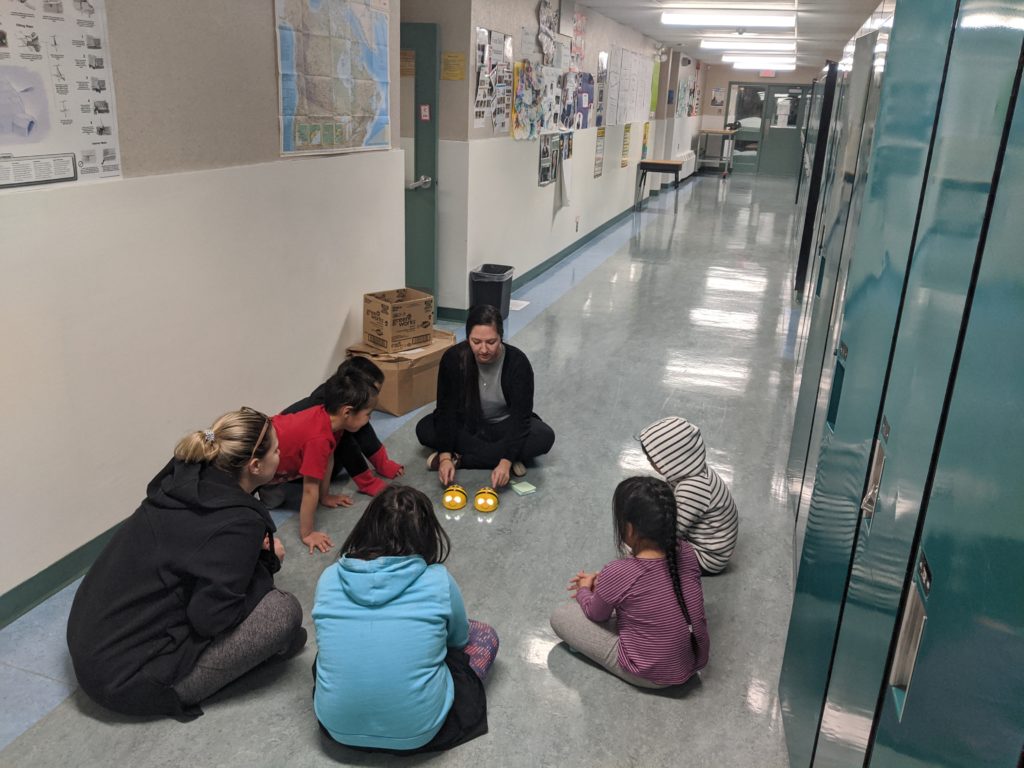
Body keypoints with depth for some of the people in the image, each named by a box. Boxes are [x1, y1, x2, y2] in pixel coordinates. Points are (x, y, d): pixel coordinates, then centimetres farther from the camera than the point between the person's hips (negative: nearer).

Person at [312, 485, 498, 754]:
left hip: (337, 725, 3)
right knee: (484, 636, 16)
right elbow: (458, 640, 5)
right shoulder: (438, 580, -16)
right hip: (415, 731, -3)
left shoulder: (329, 578, -9)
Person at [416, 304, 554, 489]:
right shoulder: (453, 358, -22)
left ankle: (459, 458, -27)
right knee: (425, 429, -25)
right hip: (467, 425, 1)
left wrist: (505, 462, -42)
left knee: (544, 436, -30)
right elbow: (446, 409, -21)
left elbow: (520, 416, -28)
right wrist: (444, 456, -35)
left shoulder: (517, 362, -25)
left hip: (505, 426, 0)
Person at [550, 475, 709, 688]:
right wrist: (601, 582, 13)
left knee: (560, 616, 3)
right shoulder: (686, 553, -12)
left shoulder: (617, 573, -27)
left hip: (650, 675, -6)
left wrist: (584, 590, 16)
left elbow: (596, 615, -5)